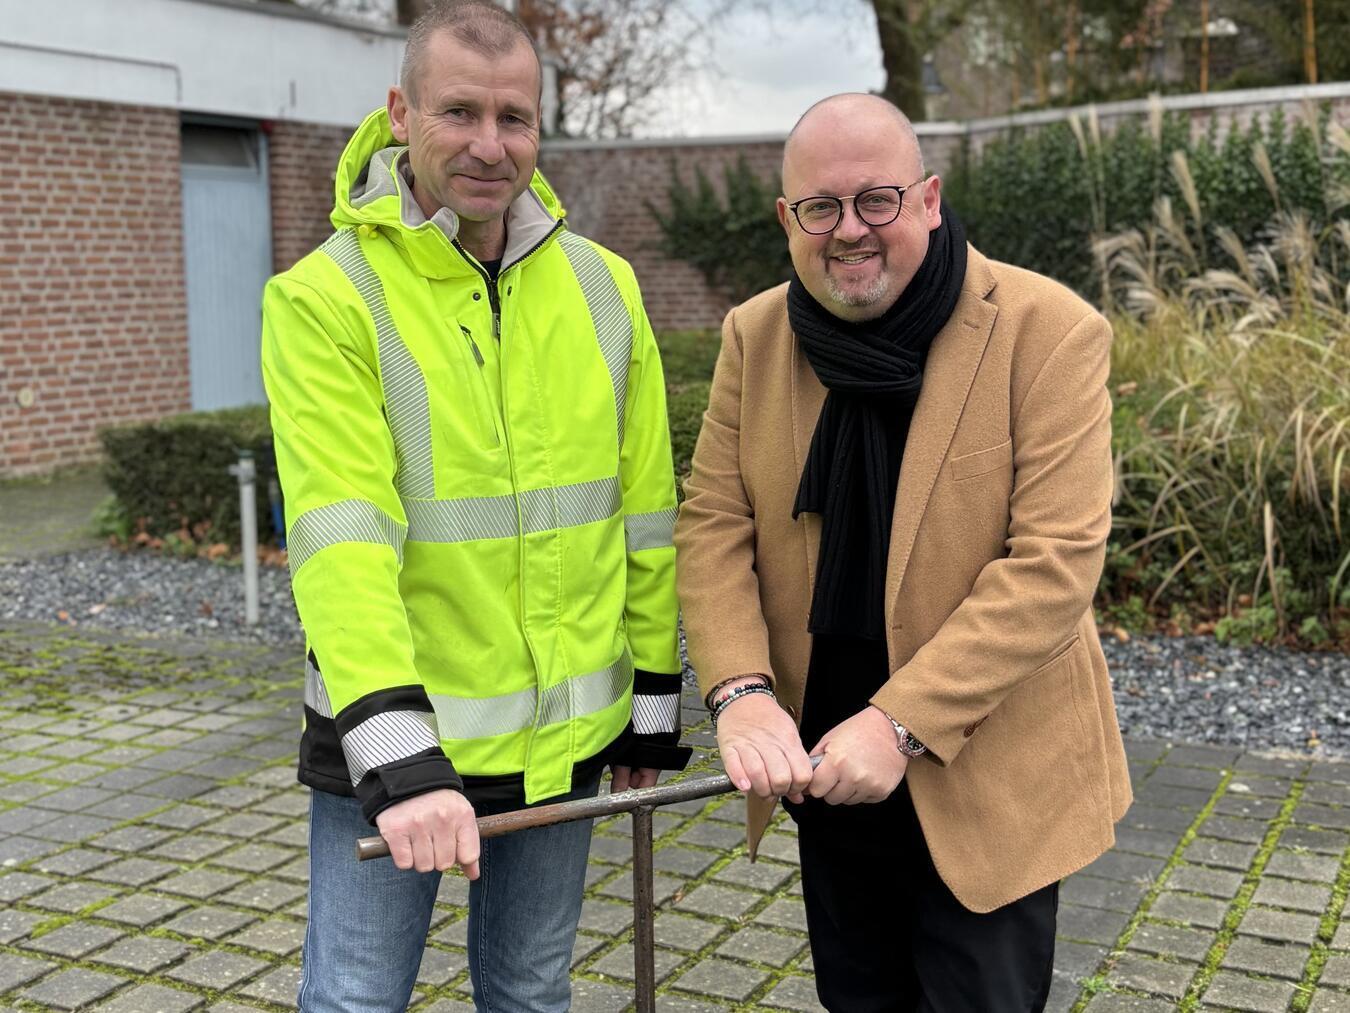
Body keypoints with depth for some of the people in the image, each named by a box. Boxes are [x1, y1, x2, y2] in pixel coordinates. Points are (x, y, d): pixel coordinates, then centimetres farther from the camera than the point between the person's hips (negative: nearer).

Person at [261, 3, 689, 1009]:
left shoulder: (602, 287, 2)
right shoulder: (327, 297, -12)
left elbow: (643, 509, 6)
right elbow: (342, 537, -23)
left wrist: (655, 698, 9)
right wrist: (397, 755, -31)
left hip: (563, 734, 4)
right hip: (389, 736, -3)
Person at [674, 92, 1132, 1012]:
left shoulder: (1048, 332, -16)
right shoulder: (757, 336, -1)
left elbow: (1055, 558, -22)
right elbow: (713, 525, -2)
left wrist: (902, 723, -26)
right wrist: (741, 690, -19)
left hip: (987, 779, -4)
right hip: (823, 764, 5)